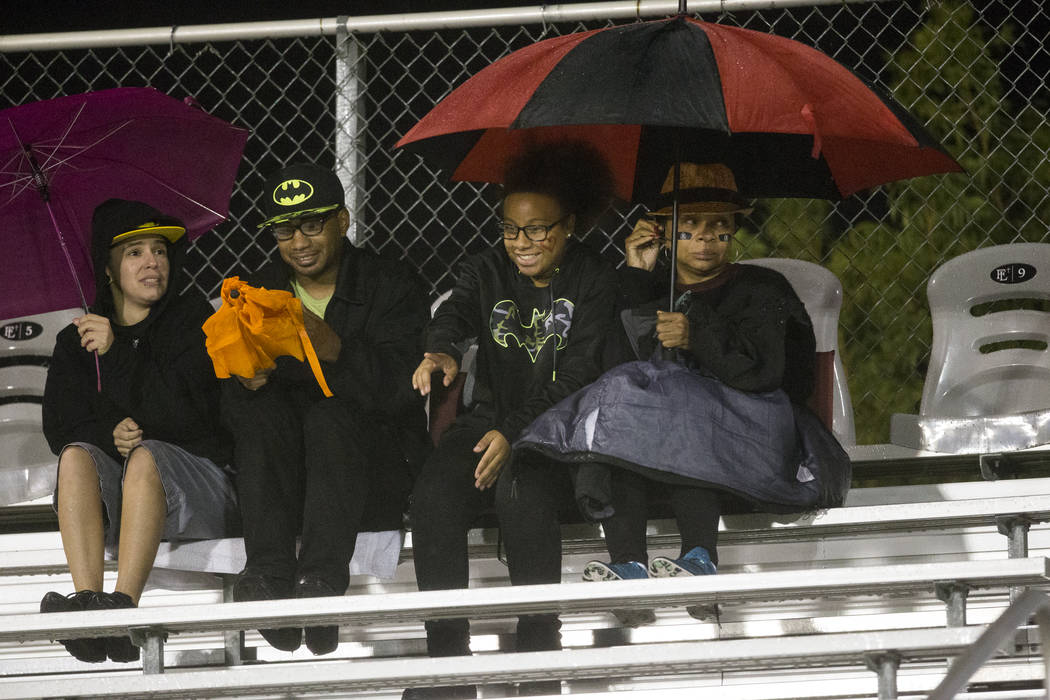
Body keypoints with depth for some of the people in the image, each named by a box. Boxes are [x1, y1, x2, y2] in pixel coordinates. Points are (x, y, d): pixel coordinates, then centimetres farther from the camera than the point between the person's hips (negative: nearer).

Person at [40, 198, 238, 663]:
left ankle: (124, 603, -51)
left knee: (148, 456, -34)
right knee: (77, 455, -28)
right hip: (108, 505, 3)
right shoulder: (76, 341, 14)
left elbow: (188, 414, -10)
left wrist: (118, 353, -15)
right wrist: (108, 433, -17)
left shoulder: (192, 319, 4)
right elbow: (60, 426, 3)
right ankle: (86, 598, -46)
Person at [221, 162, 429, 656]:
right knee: (260, 406, -24)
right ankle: (270, 574, -37)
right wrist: (246, 383, -24)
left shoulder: (393, 288, 0)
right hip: (282, 480, 3)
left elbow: (399, 391, -17)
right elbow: (229, 411, 0)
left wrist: (333, 348, -33)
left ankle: (322, 579, -45)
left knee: (332, 412, -31)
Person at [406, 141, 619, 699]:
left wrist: (515, 433, -24)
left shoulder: (594, 282, 0)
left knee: (521, 487, -36)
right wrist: (440, 349, -35)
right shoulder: (487, 272, 13)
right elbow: (455, 312, -9)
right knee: (433, 493, -26)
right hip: (489, 419, 4)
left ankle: (540, 647, -30)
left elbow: (576, 376, -11)